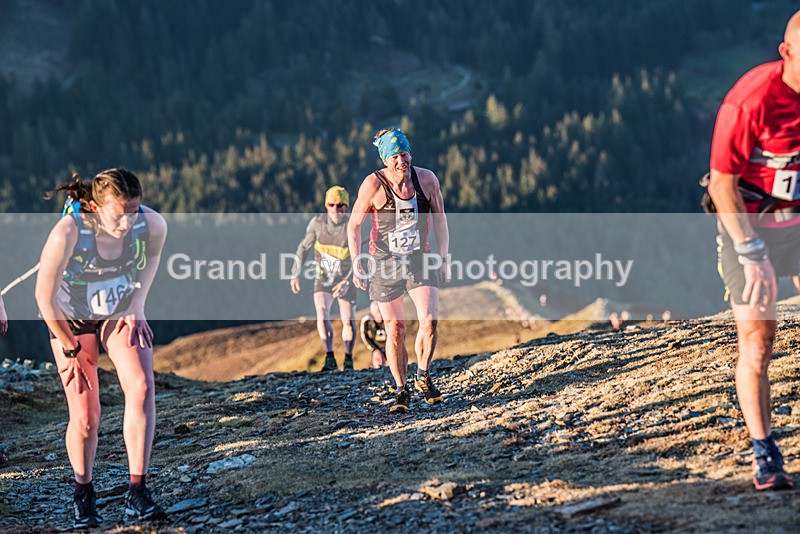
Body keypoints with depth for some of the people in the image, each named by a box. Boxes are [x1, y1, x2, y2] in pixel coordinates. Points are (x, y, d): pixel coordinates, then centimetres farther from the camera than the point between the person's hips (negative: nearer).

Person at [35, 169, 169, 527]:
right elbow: (44, 295, -23)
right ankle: (83, 494, 23)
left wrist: (137, 303, -4)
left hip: (121, 311, 2)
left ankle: (137, 493, -16)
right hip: (71, 317, -2)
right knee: (85, 418, -5)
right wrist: (70, 348, -15)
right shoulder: (67, 233, -35)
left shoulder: (152, 225, -24)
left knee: (142, 388, -22)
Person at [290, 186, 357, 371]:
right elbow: (304, 247, 1)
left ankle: (348, 359, 22)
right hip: (323, 279, 1)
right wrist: (295, 274, 0)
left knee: (348, 321, 0)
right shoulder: (318, 222, -12)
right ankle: (329, 358, -9)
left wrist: (347, 282, -30)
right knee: (322, 316, -18)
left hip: (345, 280, -1)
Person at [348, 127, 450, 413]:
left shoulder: (427, 179, -6)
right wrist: (357, 263, -11)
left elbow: (439, 220, 7)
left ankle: (423, 377, 8)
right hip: (384, 263, -1)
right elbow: (354, 224, -4)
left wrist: (443, 259, 6)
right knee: (395, 329, 2)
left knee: (430, 320, -15)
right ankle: (402, 390, 17)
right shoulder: (374, 184, -13)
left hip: (420, 260, 1)